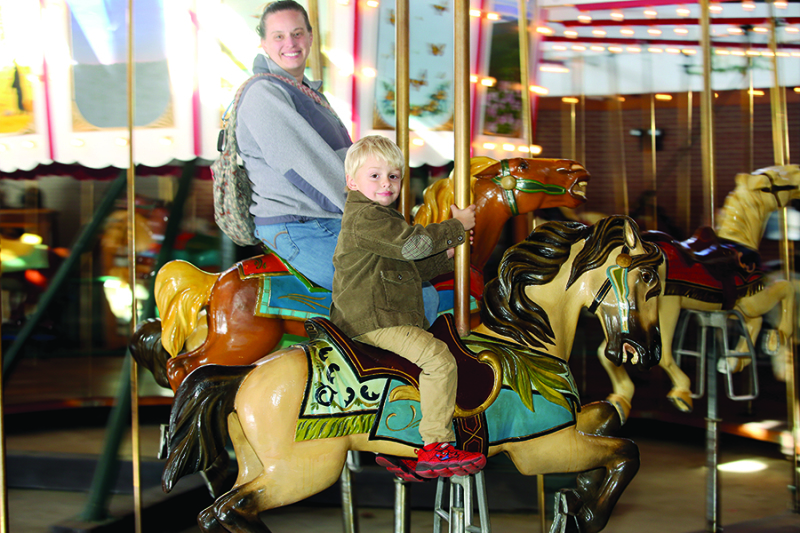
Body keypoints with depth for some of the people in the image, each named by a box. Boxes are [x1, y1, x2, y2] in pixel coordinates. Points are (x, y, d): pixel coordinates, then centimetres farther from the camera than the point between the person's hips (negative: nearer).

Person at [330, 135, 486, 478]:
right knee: (438, 358, -22)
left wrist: (446, 257, 16)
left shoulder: (383, 218, 23)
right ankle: (435, 448, -22)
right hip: (370, 320, -11)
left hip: (388, 315, 11)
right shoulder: (364, 217, -13)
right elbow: (412, 243, -22)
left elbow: (410, 266, 28)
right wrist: (456, 227, -9)